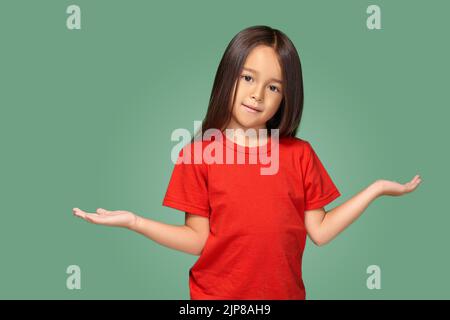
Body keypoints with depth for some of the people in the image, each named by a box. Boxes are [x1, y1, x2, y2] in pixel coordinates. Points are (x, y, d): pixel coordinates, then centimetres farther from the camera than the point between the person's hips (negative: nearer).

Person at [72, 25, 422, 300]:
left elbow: (319, 231, -3)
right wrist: (133, 221, -19)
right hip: (216, 293, -2)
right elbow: (199, 240, -9)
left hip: (285, 290, 2)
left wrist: (376, 188, -5)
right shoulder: (198, 154, -8)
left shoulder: (300, 154, -1)